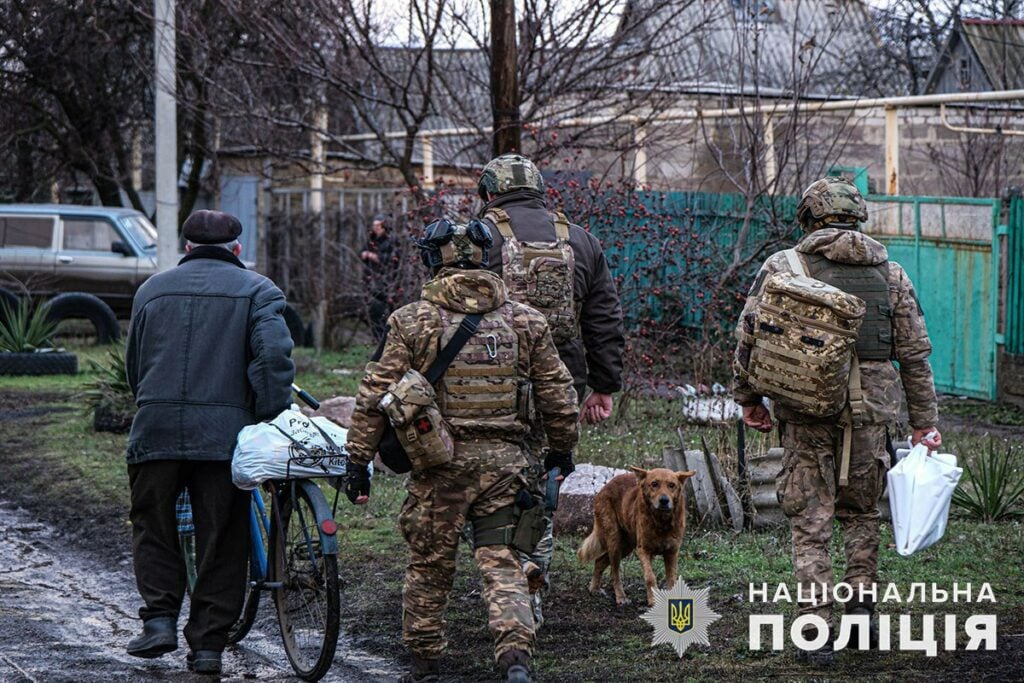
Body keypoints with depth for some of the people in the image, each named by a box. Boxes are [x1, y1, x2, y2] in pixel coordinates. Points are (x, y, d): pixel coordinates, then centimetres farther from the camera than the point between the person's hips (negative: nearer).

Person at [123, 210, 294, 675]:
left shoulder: (153, 289, 15)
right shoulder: (255, 290, 4)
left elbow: (133, 363, 20)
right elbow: (273, 352, -11)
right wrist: (268, 416, -6)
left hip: (156, 428, 2)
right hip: (225, 435, -2)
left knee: (153, 528, 16)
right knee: (221, 541, 5)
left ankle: (160, 617, 0)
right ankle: (207, 645, 5)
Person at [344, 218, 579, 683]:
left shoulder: (412, 321, -3)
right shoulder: (525, 321, 5)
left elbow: (374, 397, -4)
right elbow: (558, 396, 11)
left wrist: (358, 459, 3)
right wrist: (561, 451, 25)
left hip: (440, 460, -2)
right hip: (504, 460, 2)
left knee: (429, 564, 11)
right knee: (501, 562, 5)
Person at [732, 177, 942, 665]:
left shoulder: (782, 266, 1)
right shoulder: (890, 273, 8)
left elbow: (749, 336, -2)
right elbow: (915, 353, 8)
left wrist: (749, 398, 10)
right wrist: (924, 422, 13)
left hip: (807, 408, -2)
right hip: (872, 408, 2)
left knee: (810, 521, 3)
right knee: (860, 511, 21)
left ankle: (818, 633, -1)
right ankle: (860, 601, 11)